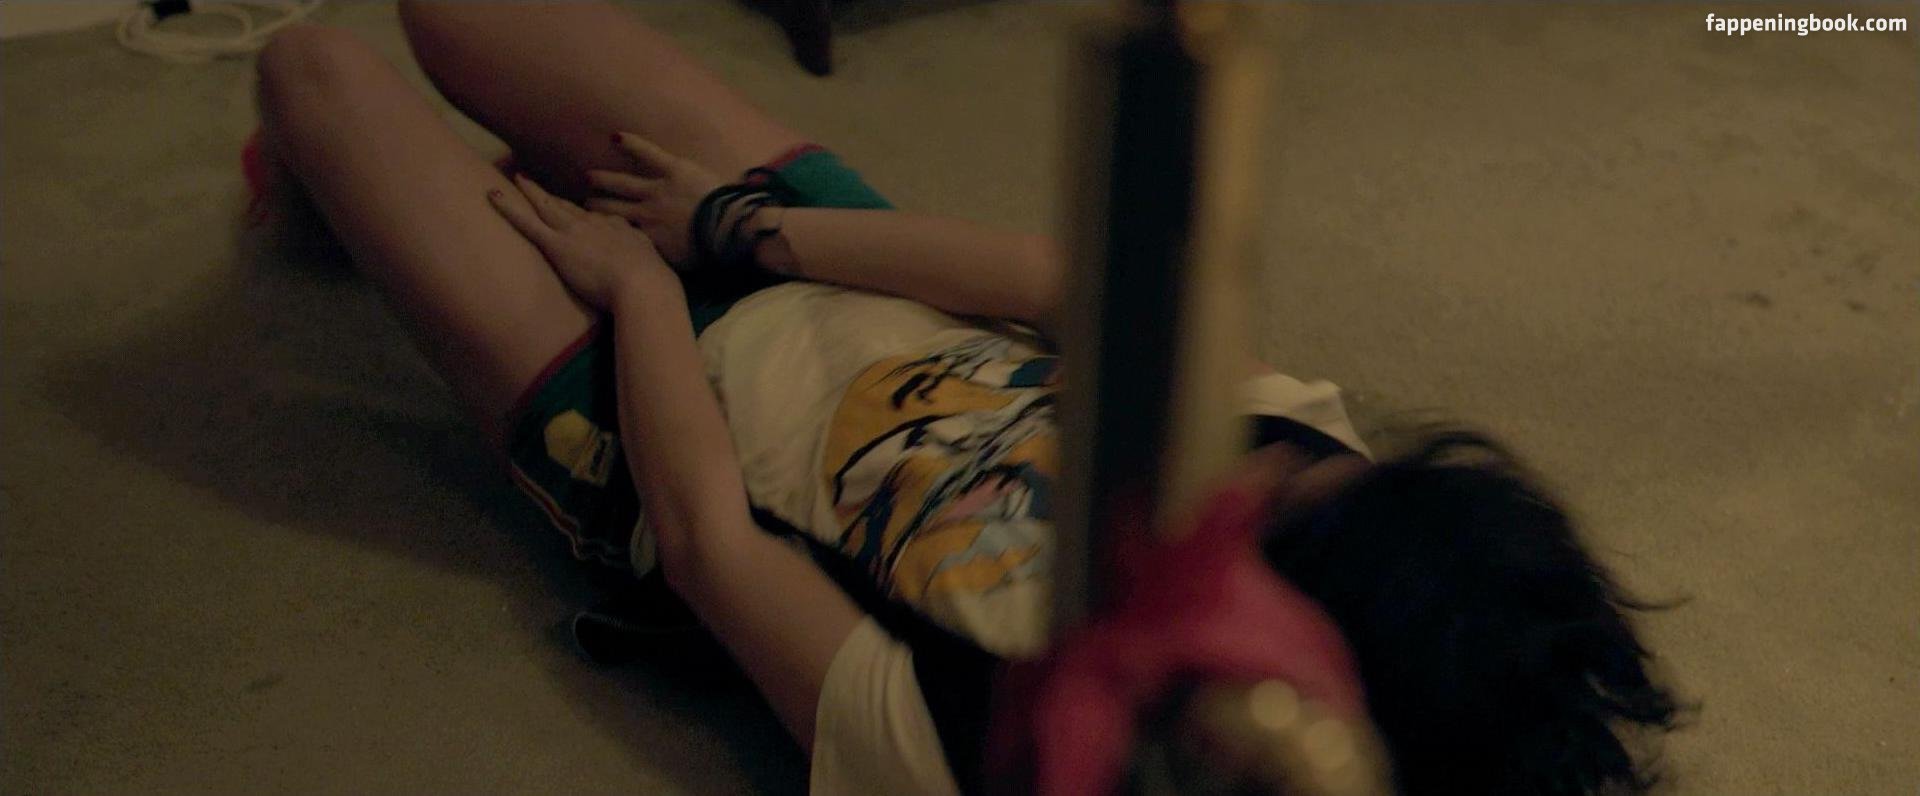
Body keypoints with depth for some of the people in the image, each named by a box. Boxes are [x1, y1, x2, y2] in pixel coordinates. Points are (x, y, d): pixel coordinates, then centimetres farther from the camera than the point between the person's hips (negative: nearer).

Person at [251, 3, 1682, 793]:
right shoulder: (1310, 447, -27)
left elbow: (703, 534, -27)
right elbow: (1063, 280, -17)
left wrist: (642, 282, -13)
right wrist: (745, 223, -14)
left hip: (658, 386, -5)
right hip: (810, 271, 5)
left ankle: (341, 179, 49)